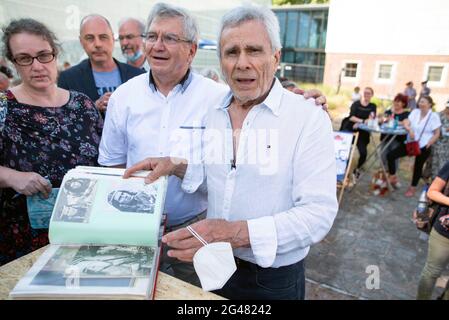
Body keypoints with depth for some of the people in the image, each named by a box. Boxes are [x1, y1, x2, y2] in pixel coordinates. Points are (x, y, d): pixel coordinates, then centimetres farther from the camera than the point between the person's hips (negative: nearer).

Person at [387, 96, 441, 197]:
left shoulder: (434, 116, -8)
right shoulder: (415, 112, 3)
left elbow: (437, 134, -5)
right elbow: (406, 124, 0)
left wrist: (428, 144, -20)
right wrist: (410, 130, -23)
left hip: (423, 147, -4)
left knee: (418, 167, 11)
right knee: (390, 155, -9)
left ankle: (413, 187, 32)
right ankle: (393, 177, 9)